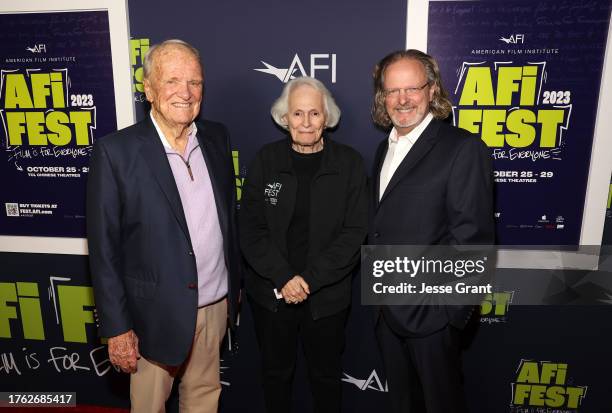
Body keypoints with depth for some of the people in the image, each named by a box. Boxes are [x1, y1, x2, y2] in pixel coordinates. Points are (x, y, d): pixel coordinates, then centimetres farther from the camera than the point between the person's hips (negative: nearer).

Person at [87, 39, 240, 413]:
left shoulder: (217, 137, 1)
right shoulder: (116, 152, -14)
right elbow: (104, 249, -11)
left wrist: (234, 284, 12)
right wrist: (117, 328, -9)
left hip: (216, 306, 4)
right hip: (157, 313, -4)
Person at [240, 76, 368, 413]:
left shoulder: (349, 163, -5)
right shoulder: (266, 160, -3)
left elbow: (355, 232, -9)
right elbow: (250, 228, -5)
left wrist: (310, 279, -16)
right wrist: (283, 277, -16)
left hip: (327, 294, 0)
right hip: (270, 292, 1)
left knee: (326, 374, 19)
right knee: (275, 372, 20)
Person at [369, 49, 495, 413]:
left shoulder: (463, 148, -16)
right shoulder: (386, 148, 8)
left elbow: (473, 239, -18)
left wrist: (453, 312, -17)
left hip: (431, 314, -7)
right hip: (388, 310, 7)